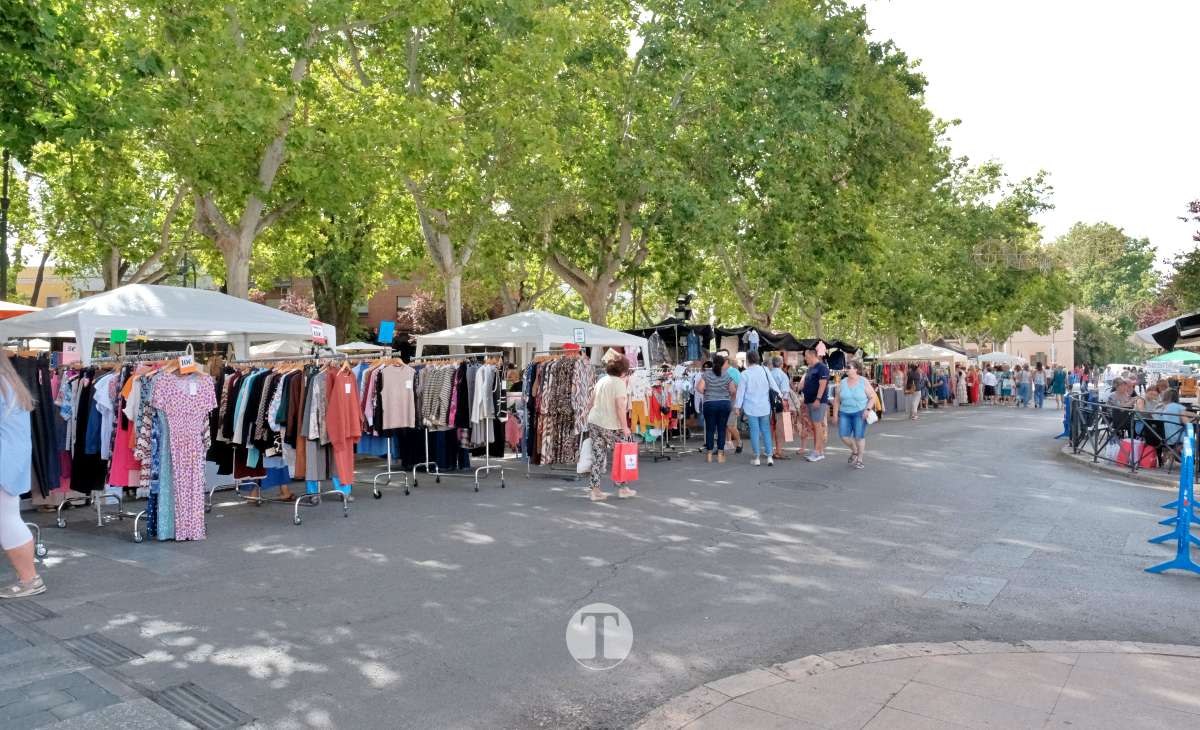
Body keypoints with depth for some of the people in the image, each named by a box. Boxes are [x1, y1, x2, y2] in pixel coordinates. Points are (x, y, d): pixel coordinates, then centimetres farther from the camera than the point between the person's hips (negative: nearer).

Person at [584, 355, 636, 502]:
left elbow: (591, 403, 16)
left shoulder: (601, 381, 12)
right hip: (610, 426, -7)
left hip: (593, 422, 7)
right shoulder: (620, 383, -10)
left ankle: (596, 491, 11)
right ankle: (622, 488, 17)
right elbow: (620, 407, -17)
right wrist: (625, 427, -13)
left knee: (597, 457, 9)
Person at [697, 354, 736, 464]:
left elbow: (700, 388, -9)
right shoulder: (727, 375, -1)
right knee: (722, 429, 5)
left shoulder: (706, 374, -2)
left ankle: (709, 455, 10)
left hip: (710, 404, 0)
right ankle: (720, 455, 6)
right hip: (724, 403, 0)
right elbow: (733, 391, -2)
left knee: (710, 429, 7)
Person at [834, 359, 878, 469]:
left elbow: (873, 397, 0)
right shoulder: (842, 383, 6)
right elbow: (837, 400, 10)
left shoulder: (864, 382, -3)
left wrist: (867, 409, -12)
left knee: (859, 436, -7)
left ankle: (859, 460, 10)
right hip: (844, 413, 4)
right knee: (844, 436, -5)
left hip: (859, 413, -3)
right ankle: (854, 451, 24)